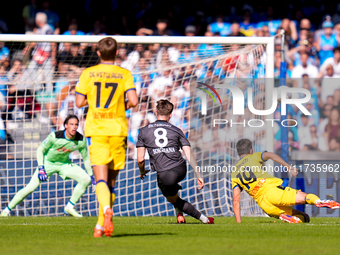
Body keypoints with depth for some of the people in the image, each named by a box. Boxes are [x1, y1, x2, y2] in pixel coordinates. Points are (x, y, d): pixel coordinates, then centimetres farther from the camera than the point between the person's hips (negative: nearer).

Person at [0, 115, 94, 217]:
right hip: (48, 162, -4)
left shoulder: (81, 140, -17)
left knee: (85, 180, -16)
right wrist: (40, 168, -24)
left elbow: (86, 157, 0)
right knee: (31, 187, -15)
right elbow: (40, 150, -15)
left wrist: (91, 176, 5)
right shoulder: (54, 136, -28)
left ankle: (69, 207, -2)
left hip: (65, 164, 4)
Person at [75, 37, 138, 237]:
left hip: (95, 130, -1)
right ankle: (101, 225, 14)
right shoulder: (125, 74, 2)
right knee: (111, 180, 12)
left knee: (101, 179, -10)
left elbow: (79, 102, 2)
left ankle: (106, 210, -39)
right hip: (118, 130, 1)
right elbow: (133, 101, -9)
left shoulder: (88, 74, 2)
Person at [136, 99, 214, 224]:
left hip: (164, 175, -3)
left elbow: (140, 159, 4)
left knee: (174, 200, 21)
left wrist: (142, 172, 25)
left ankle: (203, 218, 14)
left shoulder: (143, 131, 6)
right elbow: (189, 155, 3)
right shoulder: (176, 131, 8)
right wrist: (198, 175, 5)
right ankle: (180, 214, 33)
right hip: (181, 169, 3)